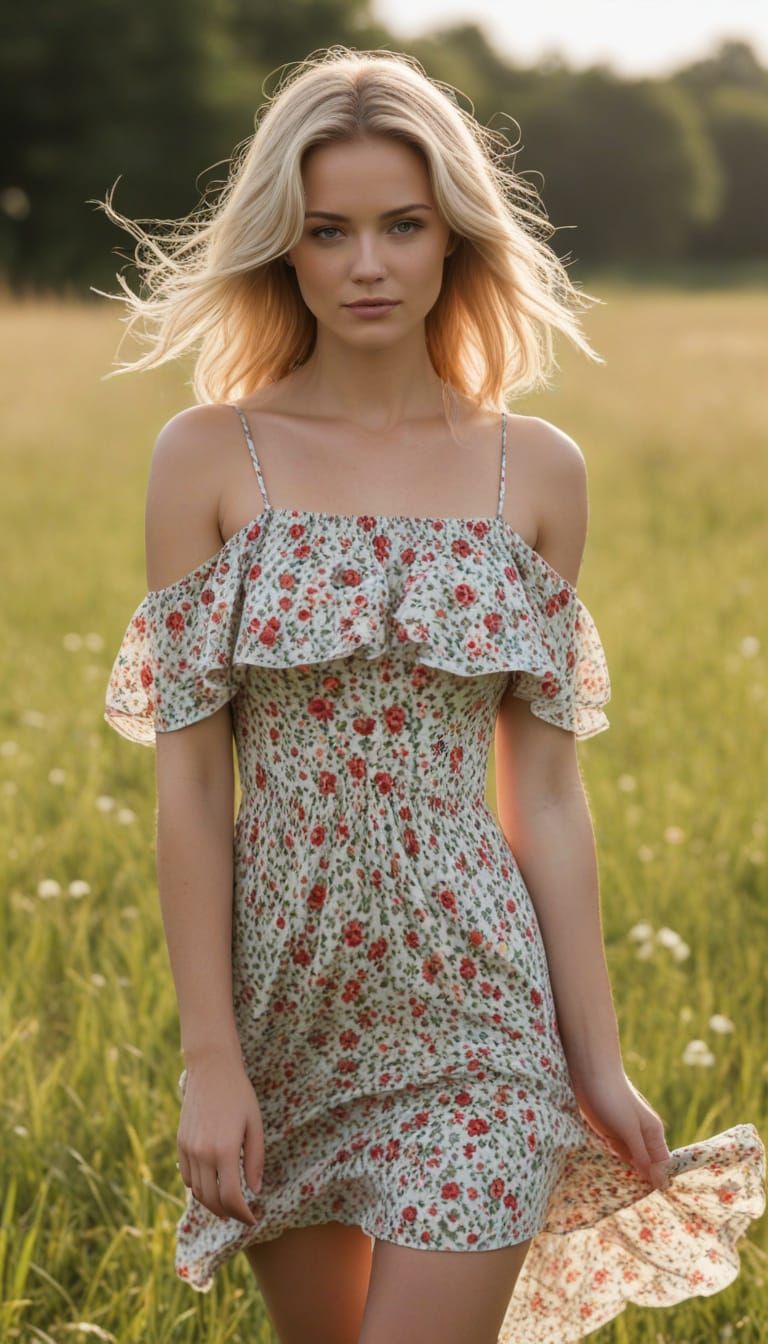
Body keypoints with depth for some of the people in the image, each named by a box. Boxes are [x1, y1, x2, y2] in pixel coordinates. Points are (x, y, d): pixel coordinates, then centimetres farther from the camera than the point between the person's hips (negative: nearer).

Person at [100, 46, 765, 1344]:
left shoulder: (536, 472, 1)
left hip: (471, 1001, 0)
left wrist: (598, 1059, 3)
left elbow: (546, 787, 3)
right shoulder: (209, 457, -3)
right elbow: (189, 777, -4)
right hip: (280, 985, 0)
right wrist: (209, 1057, -8)